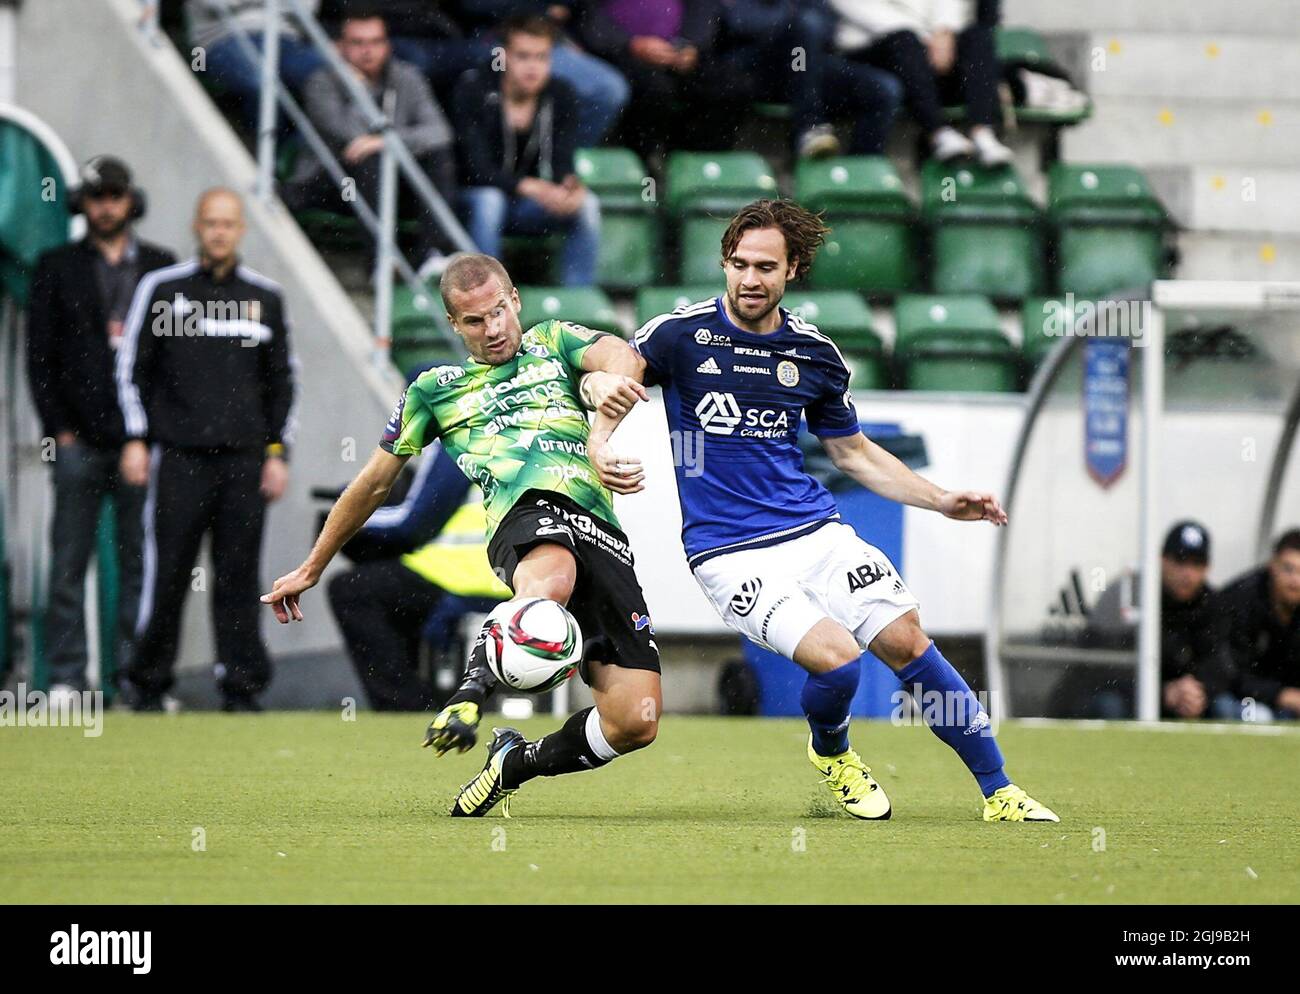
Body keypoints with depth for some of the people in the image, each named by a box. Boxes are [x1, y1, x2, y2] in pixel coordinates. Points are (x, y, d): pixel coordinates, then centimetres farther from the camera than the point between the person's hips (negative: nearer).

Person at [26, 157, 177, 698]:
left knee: (140, 559, 0)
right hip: (79, 437, 0)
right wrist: (58, 426, -1)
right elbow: (39, 354, 7)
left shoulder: (162, 268, 12)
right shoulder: (57, 267, 10)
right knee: (69, 561, -2)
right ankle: (66, 676, 0)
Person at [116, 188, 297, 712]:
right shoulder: (161, 288, 4)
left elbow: (281, 380, 15)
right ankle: (149, 683, 4)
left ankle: (241, 683, 3)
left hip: (244, 456, 2)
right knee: (167, 570, -4)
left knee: (239, 574, 0)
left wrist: (277, 453, 8)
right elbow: (132, 366, 6)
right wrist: (136, 441, -2)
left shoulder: (265, 296, 11)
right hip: (177, 453, -2)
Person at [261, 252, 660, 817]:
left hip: (602, 534, 2)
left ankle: (516, 762, 17)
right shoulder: (436, 390, 25)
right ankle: (473, 687, -33)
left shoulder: (552, 343, 25)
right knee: (550, 583, -45)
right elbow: (374, 482, 33)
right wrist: (310, 570, 39)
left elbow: (619, 356, 3)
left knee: (636, 722, -9)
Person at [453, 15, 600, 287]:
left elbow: (562, 162, -11)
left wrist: (571, 185, -37)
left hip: (528, 204, 4)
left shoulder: (560, 96, -5)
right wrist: (529, 187, -41)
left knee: (587, 205, -22)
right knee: (488, 201, -37)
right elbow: (476, 168, -24)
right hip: (475, 199, -4)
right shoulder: (473, 91, -17)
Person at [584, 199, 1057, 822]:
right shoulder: (683, 333, -4)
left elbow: (853, 452, 19)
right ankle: (830, 751, 13)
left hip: (814, 531, 4)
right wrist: (601, 441, -32)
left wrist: (942, 502, 10)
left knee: (905, 640, -8)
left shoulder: (815, 355, 7)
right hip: (728, 553, -4)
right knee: (836, 658, -22)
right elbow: (605, 377, -10)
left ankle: (999, 792, 5)